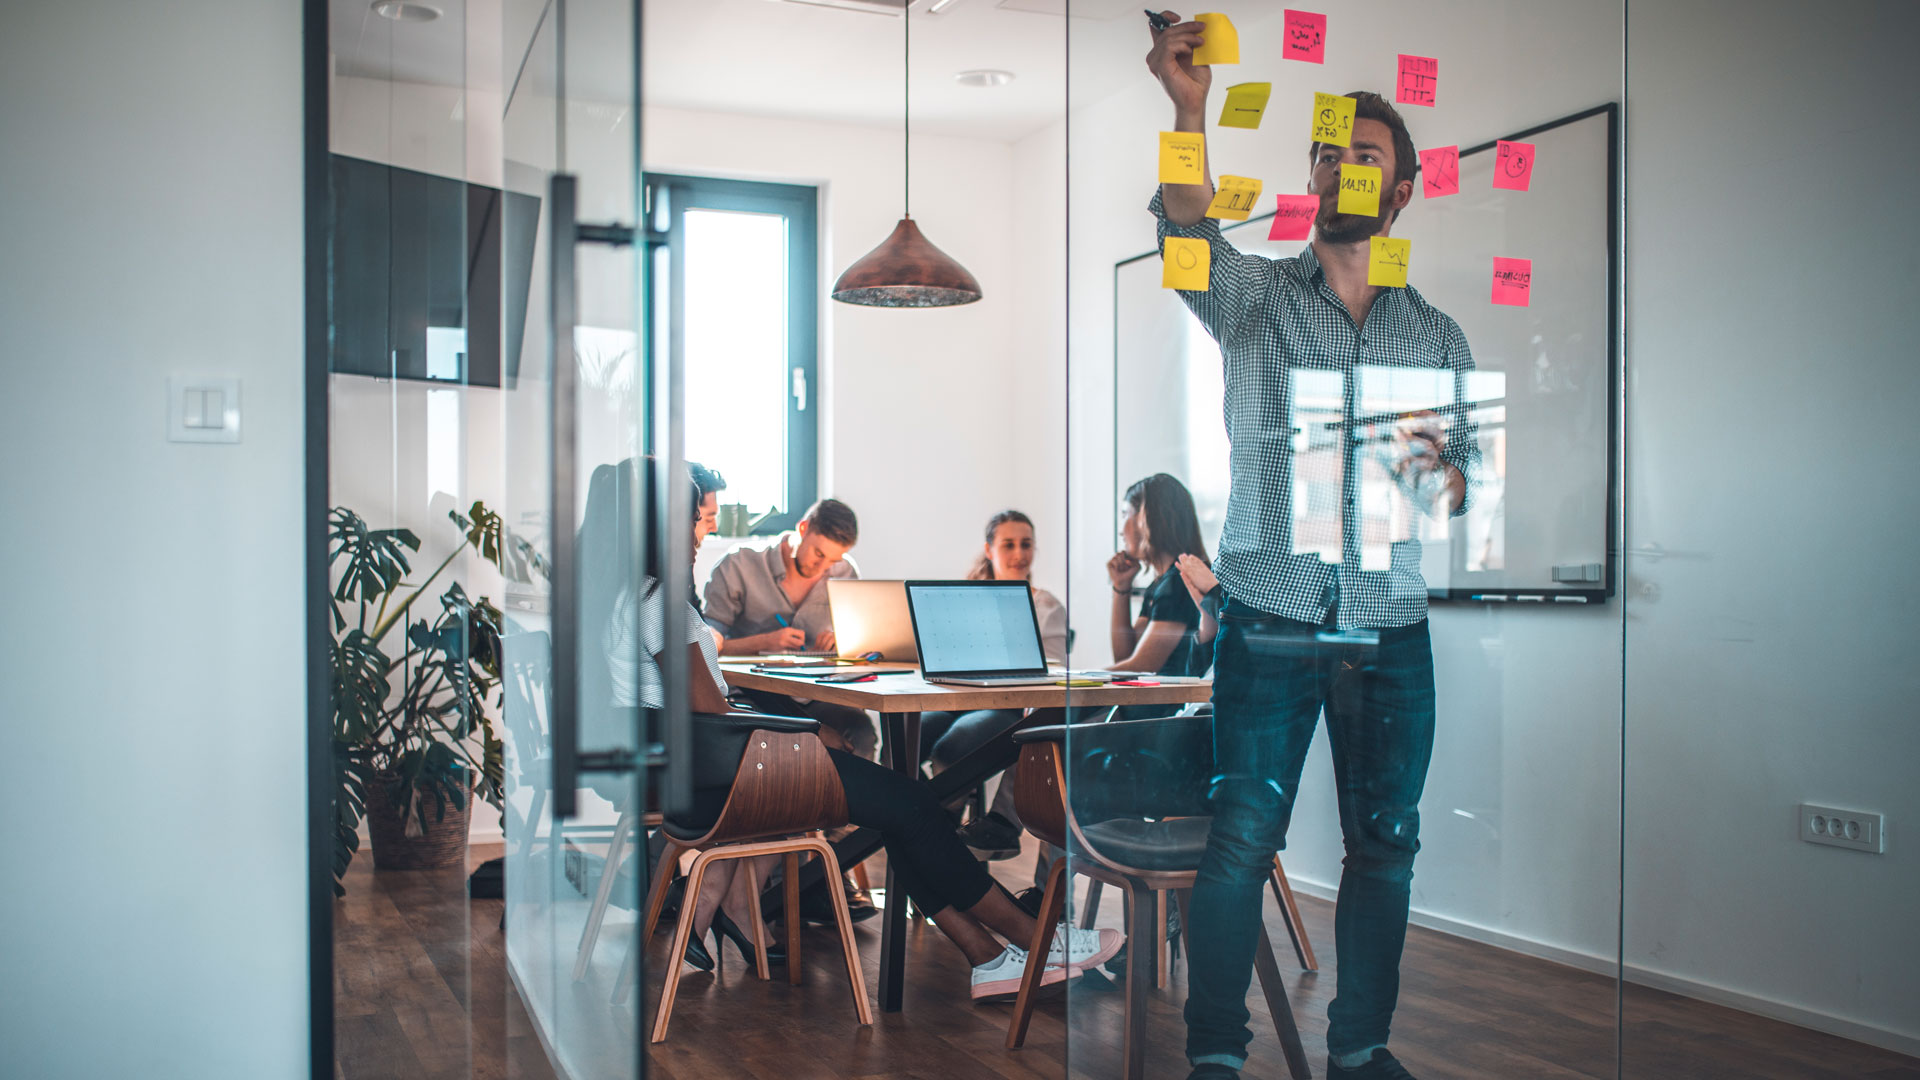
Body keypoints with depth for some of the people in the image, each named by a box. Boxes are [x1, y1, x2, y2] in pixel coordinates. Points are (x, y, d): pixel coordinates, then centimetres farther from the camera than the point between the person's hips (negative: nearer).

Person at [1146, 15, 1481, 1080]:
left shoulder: (1436, 334, 13)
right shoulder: (1255, 295, 5)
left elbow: (1468, 482, 13)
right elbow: (1191, 236, -16)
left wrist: (1439, 466, -11)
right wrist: (1188, 110, -32)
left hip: (1390, 631, 3)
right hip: (1271, 620, -3)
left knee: (1385, 844, 9)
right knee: (1241, 840, -5)